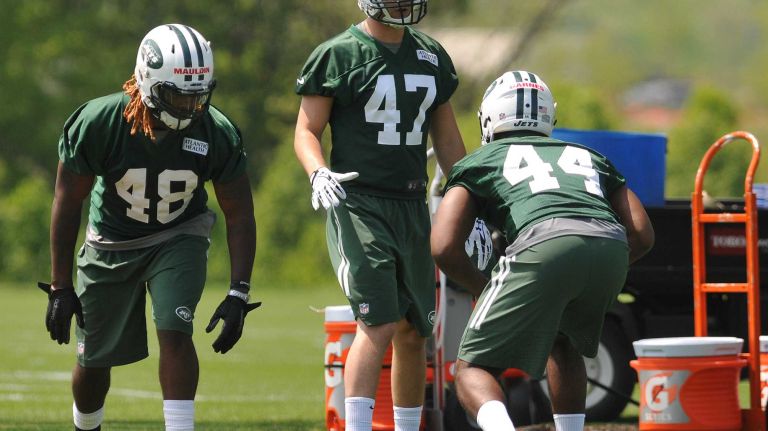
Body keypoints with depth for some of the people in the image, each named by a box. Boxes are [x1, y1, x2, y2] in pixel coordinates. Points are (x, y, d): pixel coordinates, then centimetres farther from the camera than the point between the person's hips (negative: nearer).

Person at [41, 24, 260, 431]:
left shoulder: (217, 134, -23)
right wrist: (60, 287, -13)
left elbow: (240, 216, -13)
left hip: (178, 239, 0)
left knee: (175, 333, -23)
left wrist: (238, 293, -20)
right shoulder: (99, 122, -28)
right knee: (94, 360, 9)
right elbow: (67, 203, -16)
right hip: (111, 242, 0)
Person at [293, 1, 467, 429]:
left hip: (413, 208, 6)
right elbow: (307, 131, -3)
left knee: (414, 331, 10)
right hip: (359, 203, -6)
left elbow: (448, 140, 19)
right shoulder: (338, 55, -5)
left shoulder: (432, 57, 12)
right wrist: (319, 174, -23)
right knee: (379, 324, -18)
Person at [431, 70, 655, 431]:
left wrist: (483, 289, 30)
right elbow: (642, 235, 26)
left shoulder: (478, 162, 26)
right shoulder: (588, 157, 36)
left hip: (544, 243, -4)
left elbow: (444, 249, 13)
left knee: (473, 370, 5)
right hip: (611, 247, 4)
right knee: (563, 341, 34)